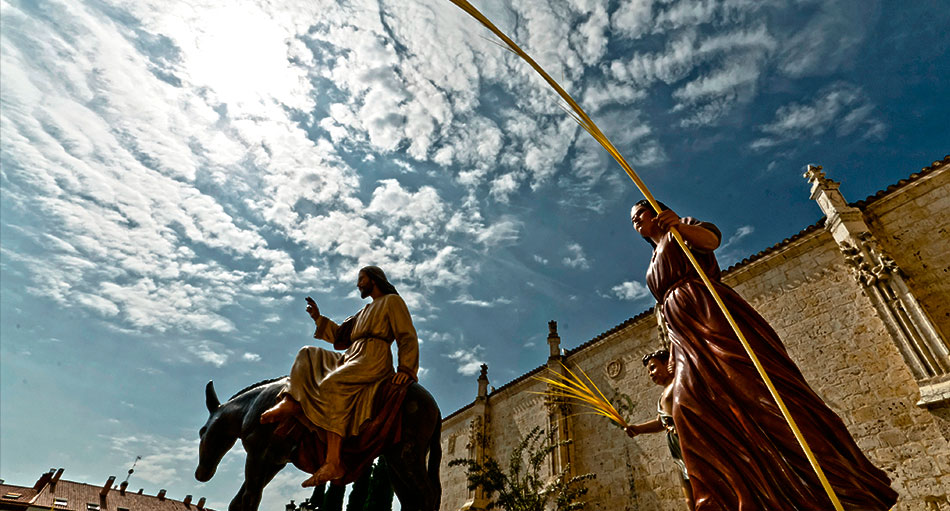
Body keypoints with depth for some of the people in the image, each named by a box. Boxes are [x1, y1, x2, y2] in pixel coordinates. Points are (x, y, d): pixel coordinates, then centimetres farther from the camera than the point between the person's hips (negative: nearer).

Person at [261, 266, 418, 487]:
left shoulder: (393, 301, 7)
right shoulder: (365, 311, 32)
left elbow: (407, 337, -4)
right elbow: (341, 337, 27)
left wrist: (406, 368, -18)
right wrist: (318, 318, 17)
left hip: (373, 359, -10)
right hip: (351, 359, 10)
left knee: (331, 384, -31)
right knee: (308, 354, 11)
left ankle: (333, 463, -35)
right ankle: (290, 403, -12)